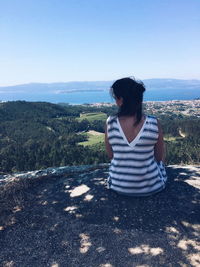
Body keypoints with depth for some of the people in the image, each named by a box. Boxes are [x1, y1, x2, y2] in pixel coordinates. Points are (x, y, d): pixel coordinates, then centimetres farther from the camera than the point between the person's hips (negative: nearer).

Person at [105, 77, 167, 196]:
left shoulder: (110, 123, -20)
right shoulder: (154, 124, -22)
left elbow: (111, 155, -5)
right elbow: (159, 157, -7)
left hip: (119, 186, 1)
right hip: (150, 188, -1)